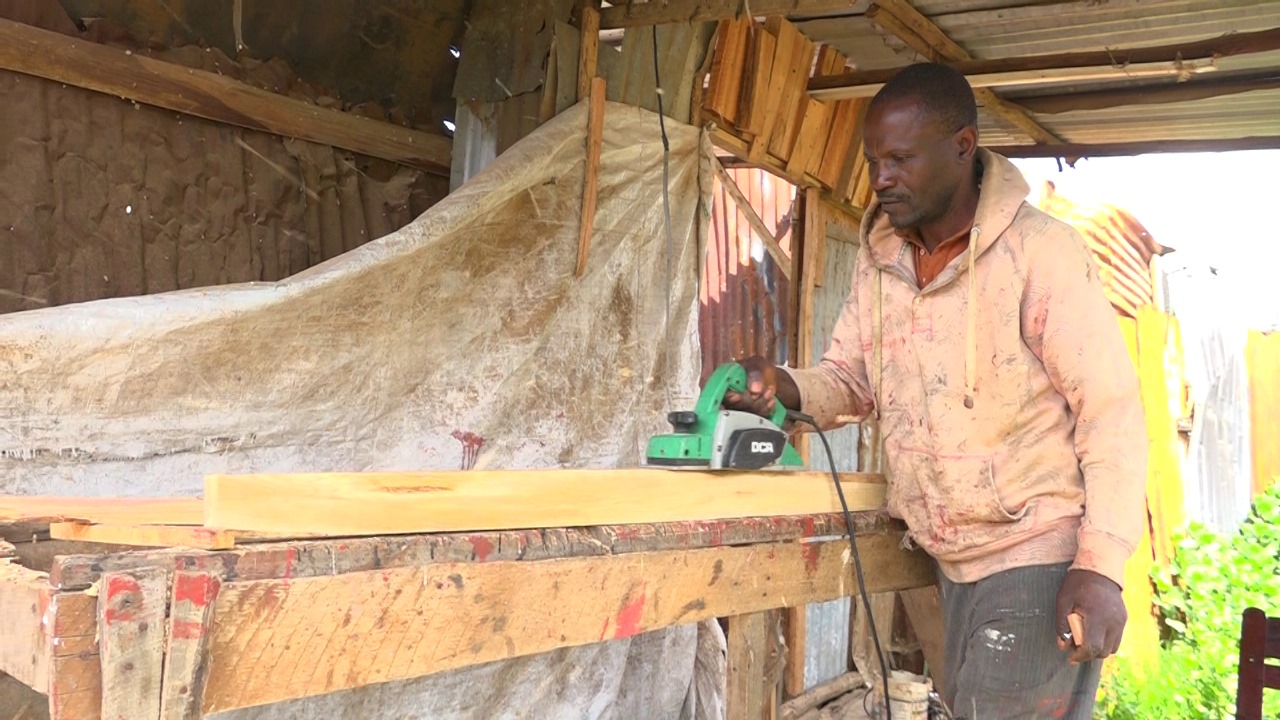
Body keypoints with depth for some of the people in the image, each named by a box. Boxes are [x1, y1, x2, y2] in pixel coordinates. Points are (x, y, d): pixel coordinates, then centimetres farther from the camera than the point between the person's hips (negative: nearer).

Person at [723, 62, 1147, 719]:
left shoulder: (1041, 251, -16)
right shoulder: (878, 258, 4)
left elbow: (1111, 412, -15)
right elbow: (850, 380, 9)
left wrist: (1102, 566, -21)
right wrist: (785, 388, -14)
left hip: (1040, 558, -6)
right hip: (955, 562, 7)